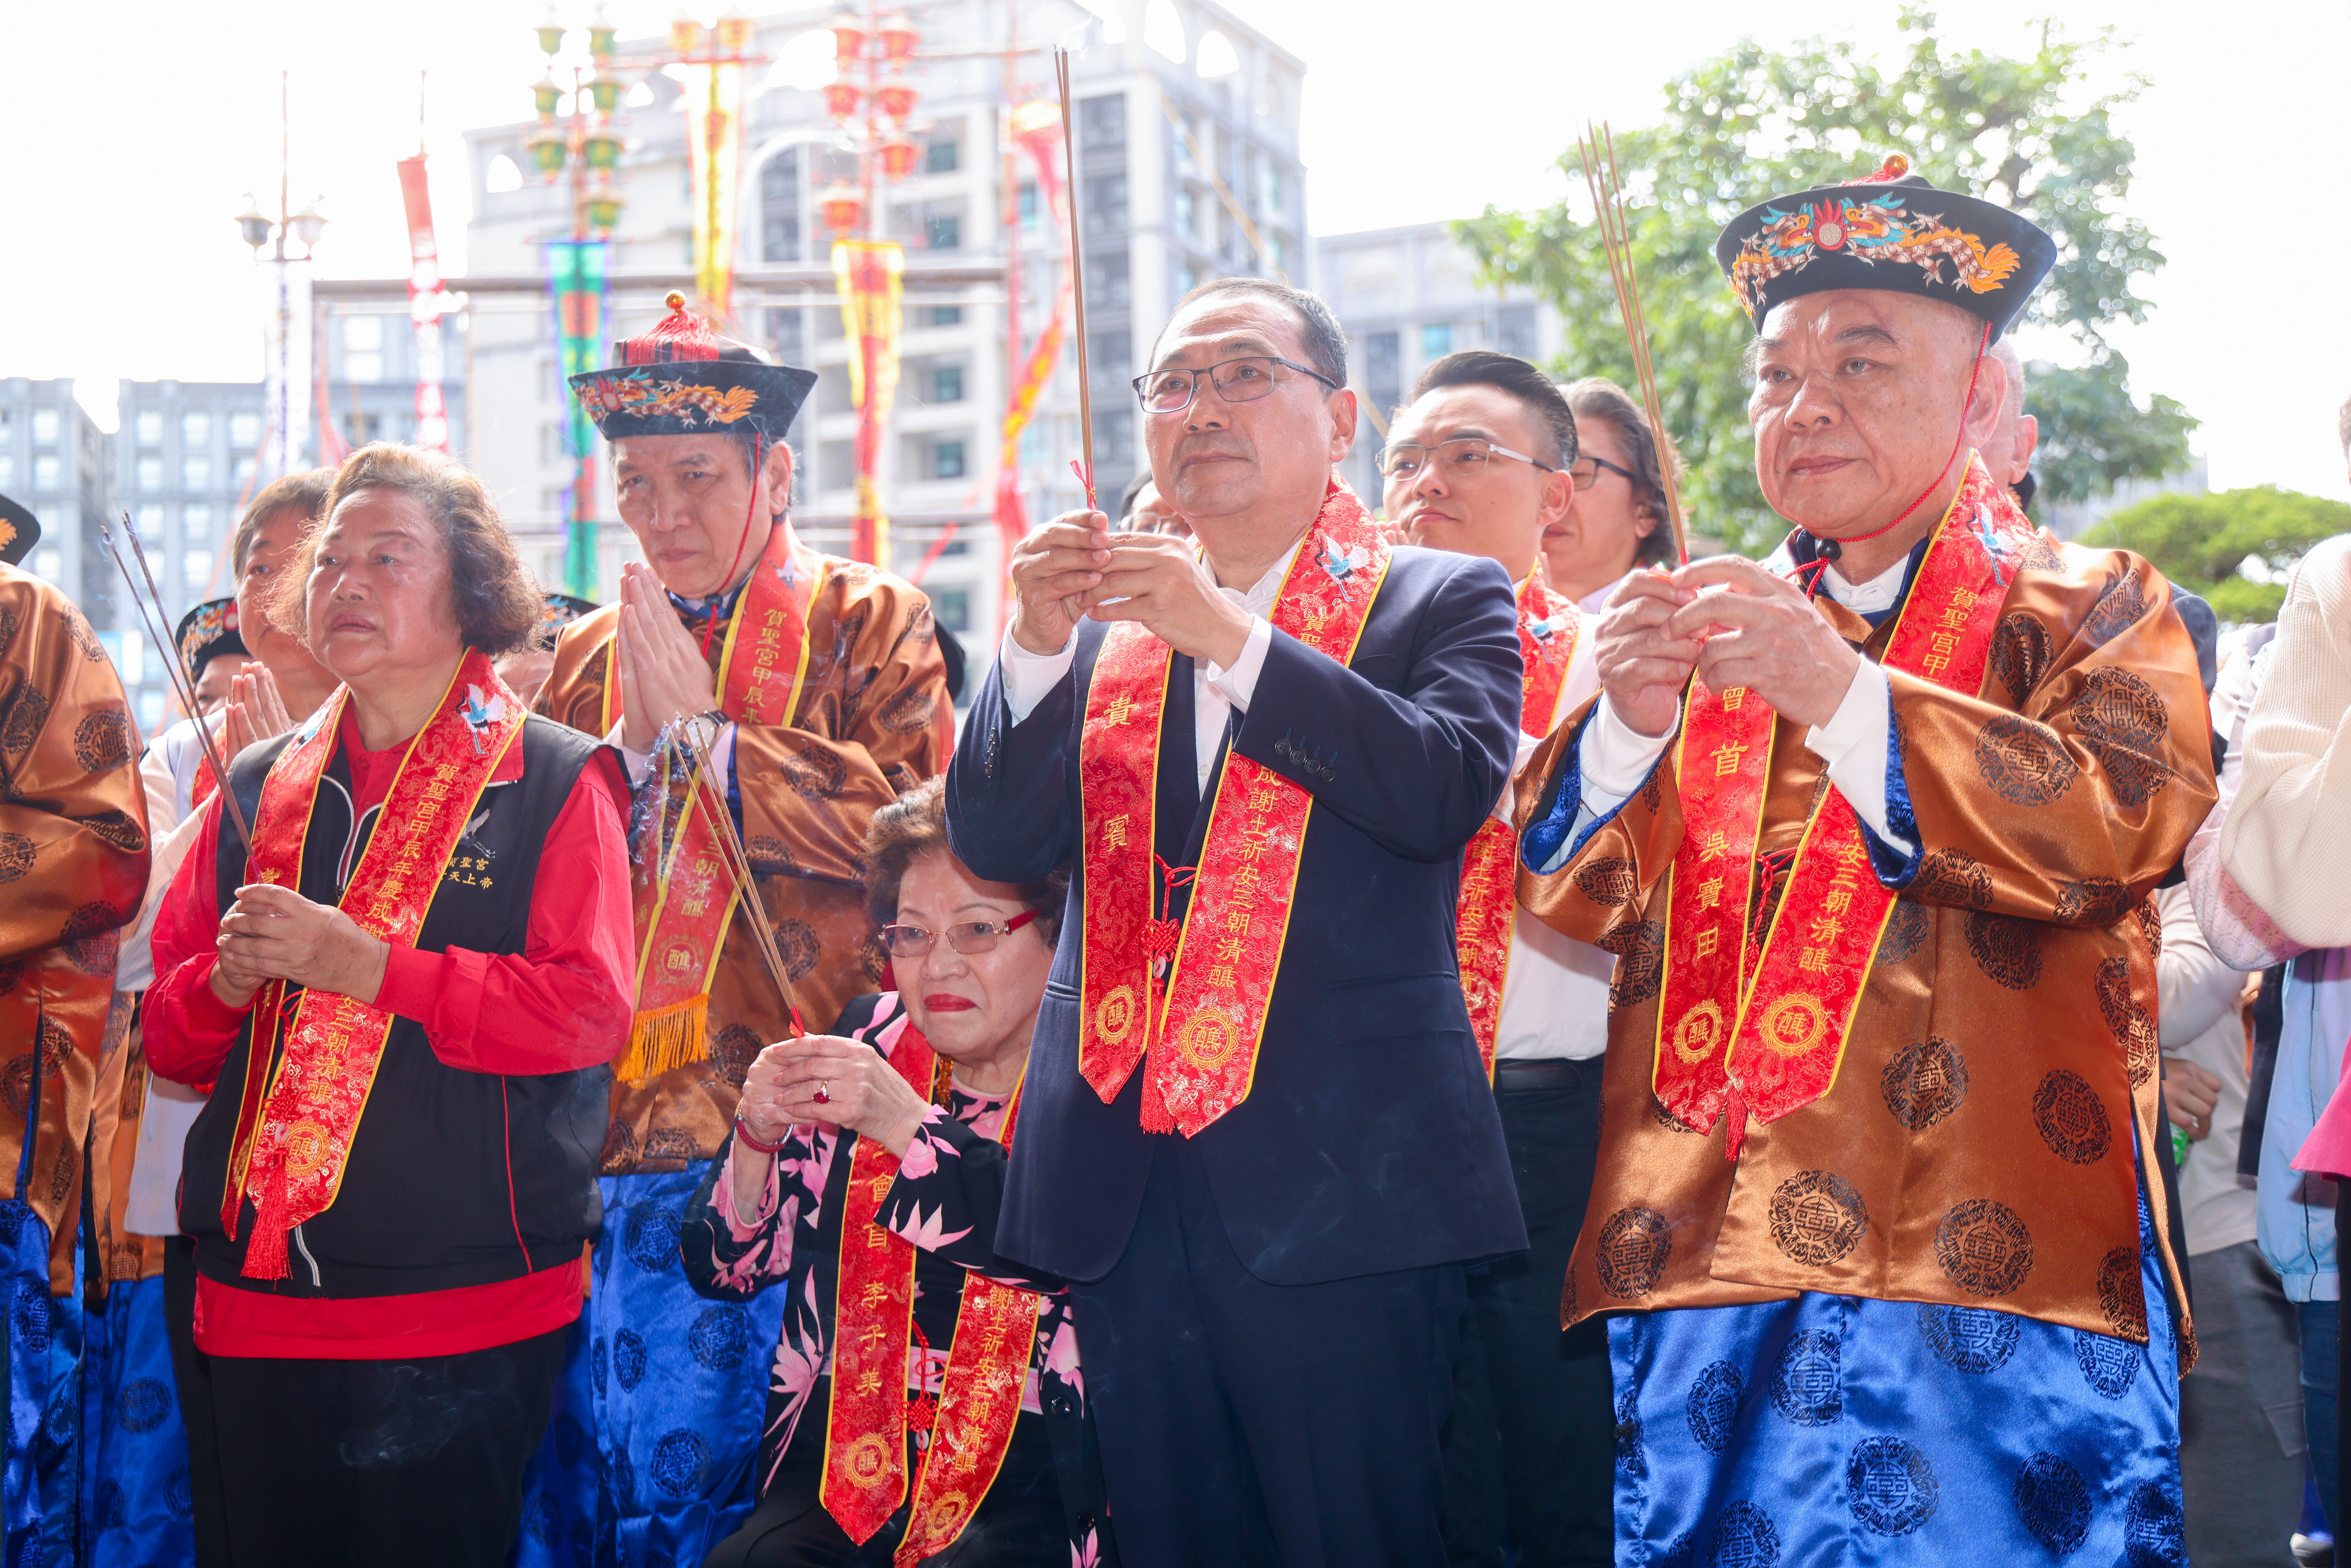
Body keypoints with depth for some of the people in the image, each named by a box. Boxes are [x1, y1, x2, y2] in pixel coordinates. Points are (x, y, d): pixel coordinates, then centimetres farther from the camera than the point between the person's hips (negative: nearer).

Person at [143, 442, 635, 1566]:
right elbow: (168, 1038, 14)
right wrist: (227, 980, -9)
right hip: (258, 1305, 5)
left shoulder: (555, 782, 0)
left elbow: (590, 1010, -13)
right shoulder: (259, 785, 14)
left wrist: (364, 965, -17)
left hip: (467, 1308, -4)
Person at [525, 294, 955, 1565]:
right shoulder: (590, 652, 18)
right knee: (592, 1455, 1)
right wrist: (631, 745, -4)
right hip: (610, 1125, 4)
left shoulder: (869, 625, 5)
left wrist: (702, 730, -6)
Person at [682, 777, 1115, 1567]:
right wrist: (756, 1138, -7)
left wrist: (910, 1127, -26)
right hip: (842, 1452, 3)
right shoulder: (870, 1039, 10)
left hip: (1033, 1478, -3)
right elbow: (728, 1270, 12)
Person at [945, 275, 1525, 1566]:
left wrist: (1229, 637, -15)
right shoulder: (1101, 624, 15)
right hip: (1120, 1189, 4)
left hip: (1333, 1177, -4)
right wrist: (1039, 641, -9)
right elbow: (993, 845, 6)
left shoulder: (1445, 602, 5)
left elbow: (1445, 790, -13)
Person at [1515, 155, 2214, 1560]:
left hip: (1990, 1262, -3)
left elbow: (2122, 826, -10)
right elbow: (1573, 893, 10)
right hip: (1702, 1263, 3)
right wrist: (1629, 721, -11)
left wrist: (1839, 690, -18)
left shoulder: (2089, 608, 9)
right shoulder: (1713, 627, 18)